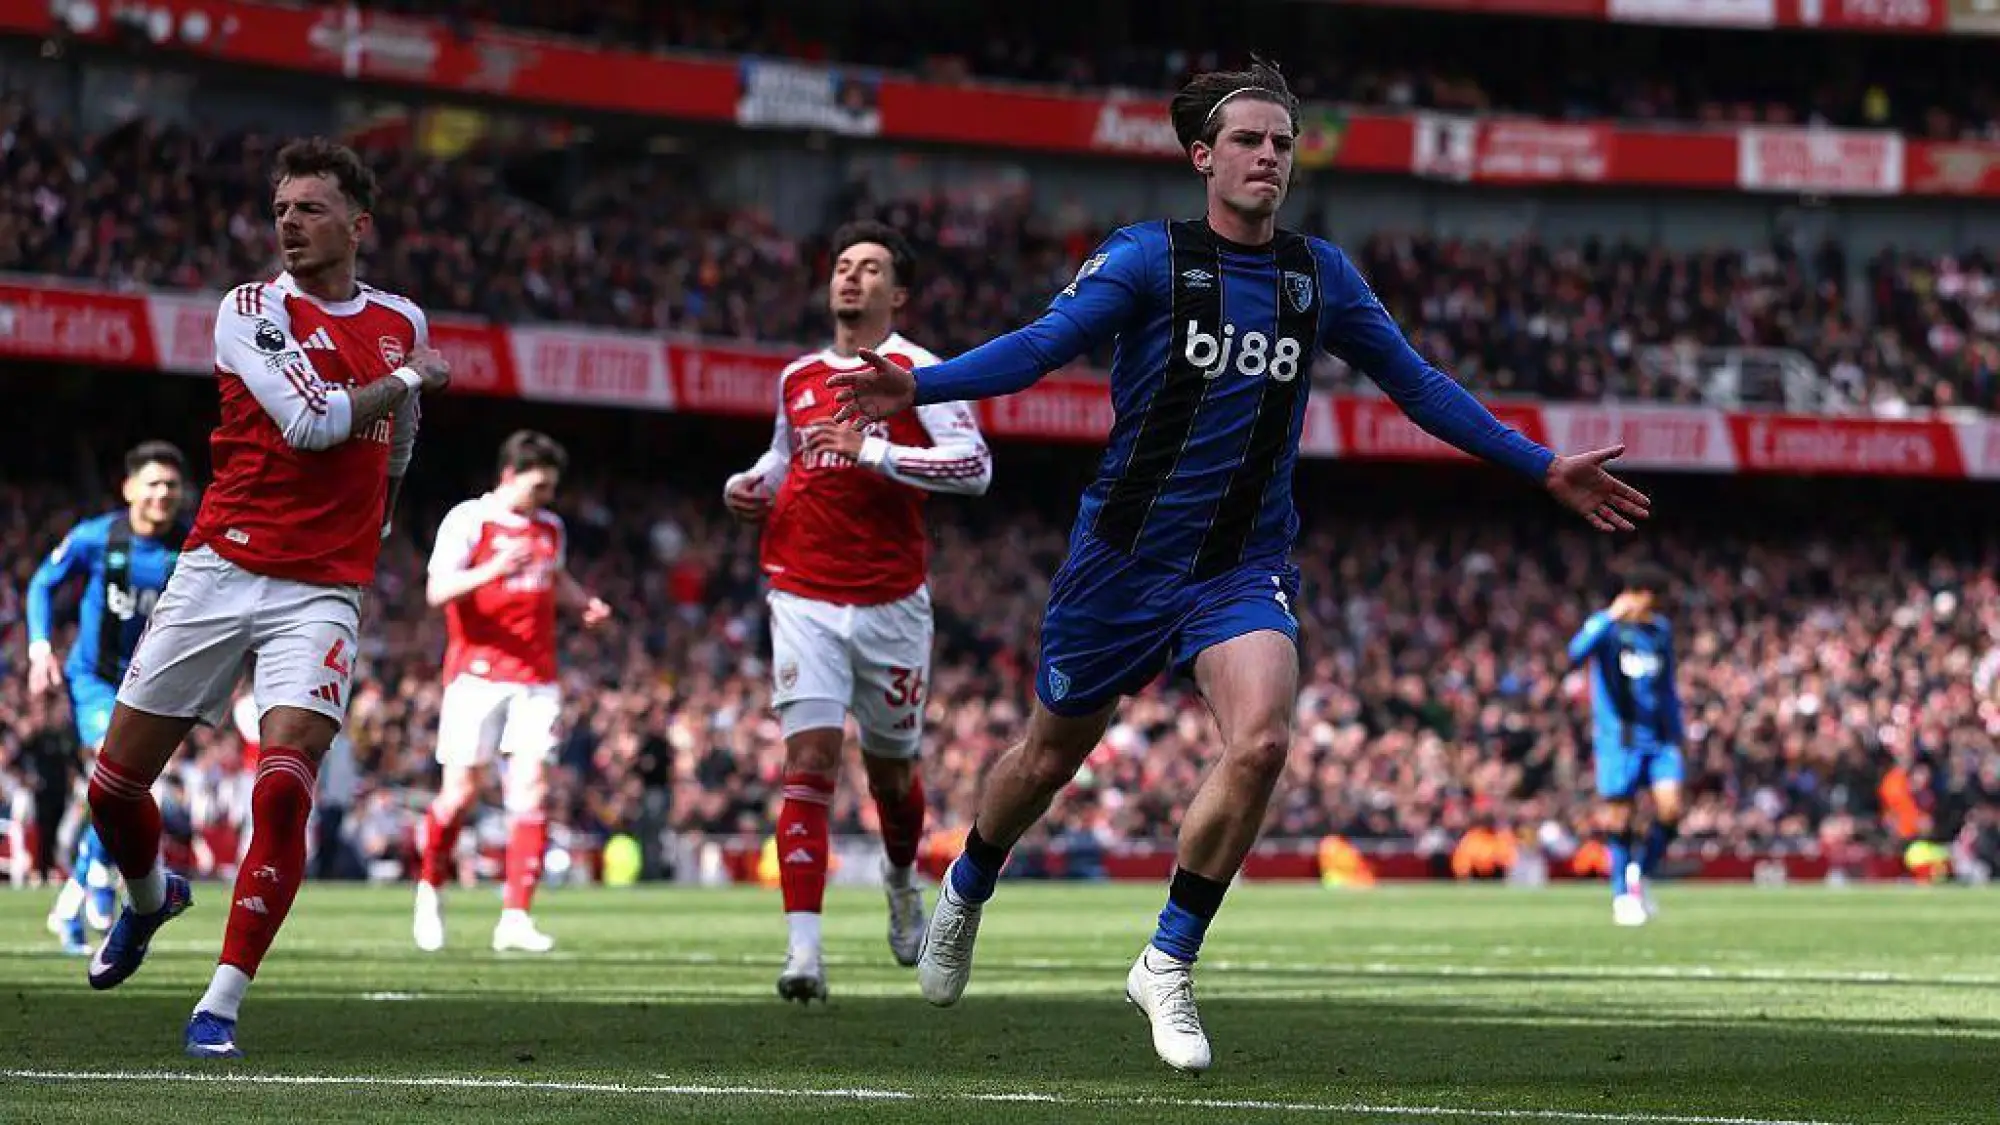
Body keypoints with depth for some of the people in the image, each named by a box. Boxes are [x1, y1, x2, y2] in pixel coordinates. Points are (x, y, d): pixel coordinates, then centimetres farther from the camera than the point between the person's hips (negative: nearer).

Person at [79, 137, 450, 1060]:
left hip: (321, 594, 1)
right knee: (115, 784, 4)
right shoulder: (252, 311, -3)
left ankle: (221, 1006, -12)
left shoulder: (401, 323, 12)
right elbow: (310, 418, -17)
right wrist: (408, 379, -5)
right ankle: (149, 898, 38)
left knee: (282, 790, -19)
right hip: (220, 570, -1)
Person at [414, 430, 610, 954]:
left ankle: (516, 919, -10)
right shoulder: (467, 521, -3)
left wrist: (585, 602, 13)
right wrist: (494, 570, -28)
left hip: (535, 678, 4)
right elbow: (437, 591, -12)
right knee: (460, 790, -4)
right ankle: (430, 887, 22)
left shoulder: (551, 528, 15)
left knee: (531, 785, -9)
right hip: (477, 672, -4)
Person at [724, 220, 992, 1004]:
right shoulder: (797, 378, 11)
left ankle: (902, 880, 46)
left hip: (891, 601, -2)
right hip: (804, 597, 2)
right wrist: (751, 486, 9)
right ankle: (803, 951, -19)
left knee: (890, 769, 12)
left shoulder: (915, 372, -4)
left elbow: (974, 466, -16)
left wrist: (869, 449, -22)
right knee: (809, 761, -13)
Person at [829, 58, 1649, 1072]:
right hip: (1125, 557, -2)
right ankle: (964, 894, 44)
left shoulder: (1319, 275, 4)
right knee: (1051, 756, 11)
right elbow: (1044, 344, -17)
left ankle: (1168, 966, -7)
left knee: (1260, 741, -23)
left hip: (1244, 568, 2)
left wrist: (1543, 469, 13)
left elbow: (1417, 384, 14)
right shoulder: (1149, 257, -7)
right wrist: (917, 387, -33)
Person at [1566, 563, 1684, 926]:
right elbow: (1577, 652, -26)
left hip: (1659, 737, 4)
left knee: (1670, 808, -12)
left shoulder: (1661, 630, 13)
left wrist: (1678, 731, 22)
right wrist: (1610, 618, -32)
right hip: (1618, 739, -4)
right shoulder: (1605, 625, -4)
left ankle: (1642, 876, 10)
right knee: (1619, 821, -2)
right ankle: (1623, 895, 13)